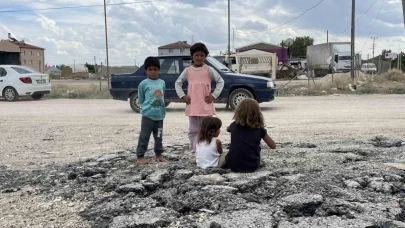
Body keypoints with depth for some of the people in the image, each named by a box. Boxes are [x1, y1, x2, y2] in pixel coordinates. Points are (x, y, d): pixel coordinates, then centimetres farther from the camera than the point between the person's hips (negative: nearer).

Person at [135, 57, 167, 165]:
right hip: (148, 114, -4)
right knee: (144, 136, -1)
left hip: (160, 115, 4)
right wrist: (148, 106, 6)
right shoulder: (143, 84, -7)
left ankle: (158, 154, 26)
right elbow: (141, 99, 2)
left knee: (159, 136, 14)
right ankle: (140, 156, 6)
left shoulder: (162, 83, 6)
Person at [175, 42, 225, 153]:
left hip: (206, 106, -2)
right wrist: (182, 96, 1)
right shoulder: (187, 70, 5)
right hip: (192, 106, 2)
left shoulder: (209, 70, 0)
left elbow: (220, 81, 3)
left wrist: (214, 95, -5)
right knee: (193, 130, 7)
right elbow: (178, 83, 13)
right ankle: (194, 152, 16)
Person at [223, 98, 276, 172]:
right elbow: (273, 146, 7)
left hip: (234, 166, 2)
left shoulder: (234, 125, 5)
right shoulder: (259, 128, -1)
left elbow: (228, 129, 30)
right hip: (252, 166, -2)